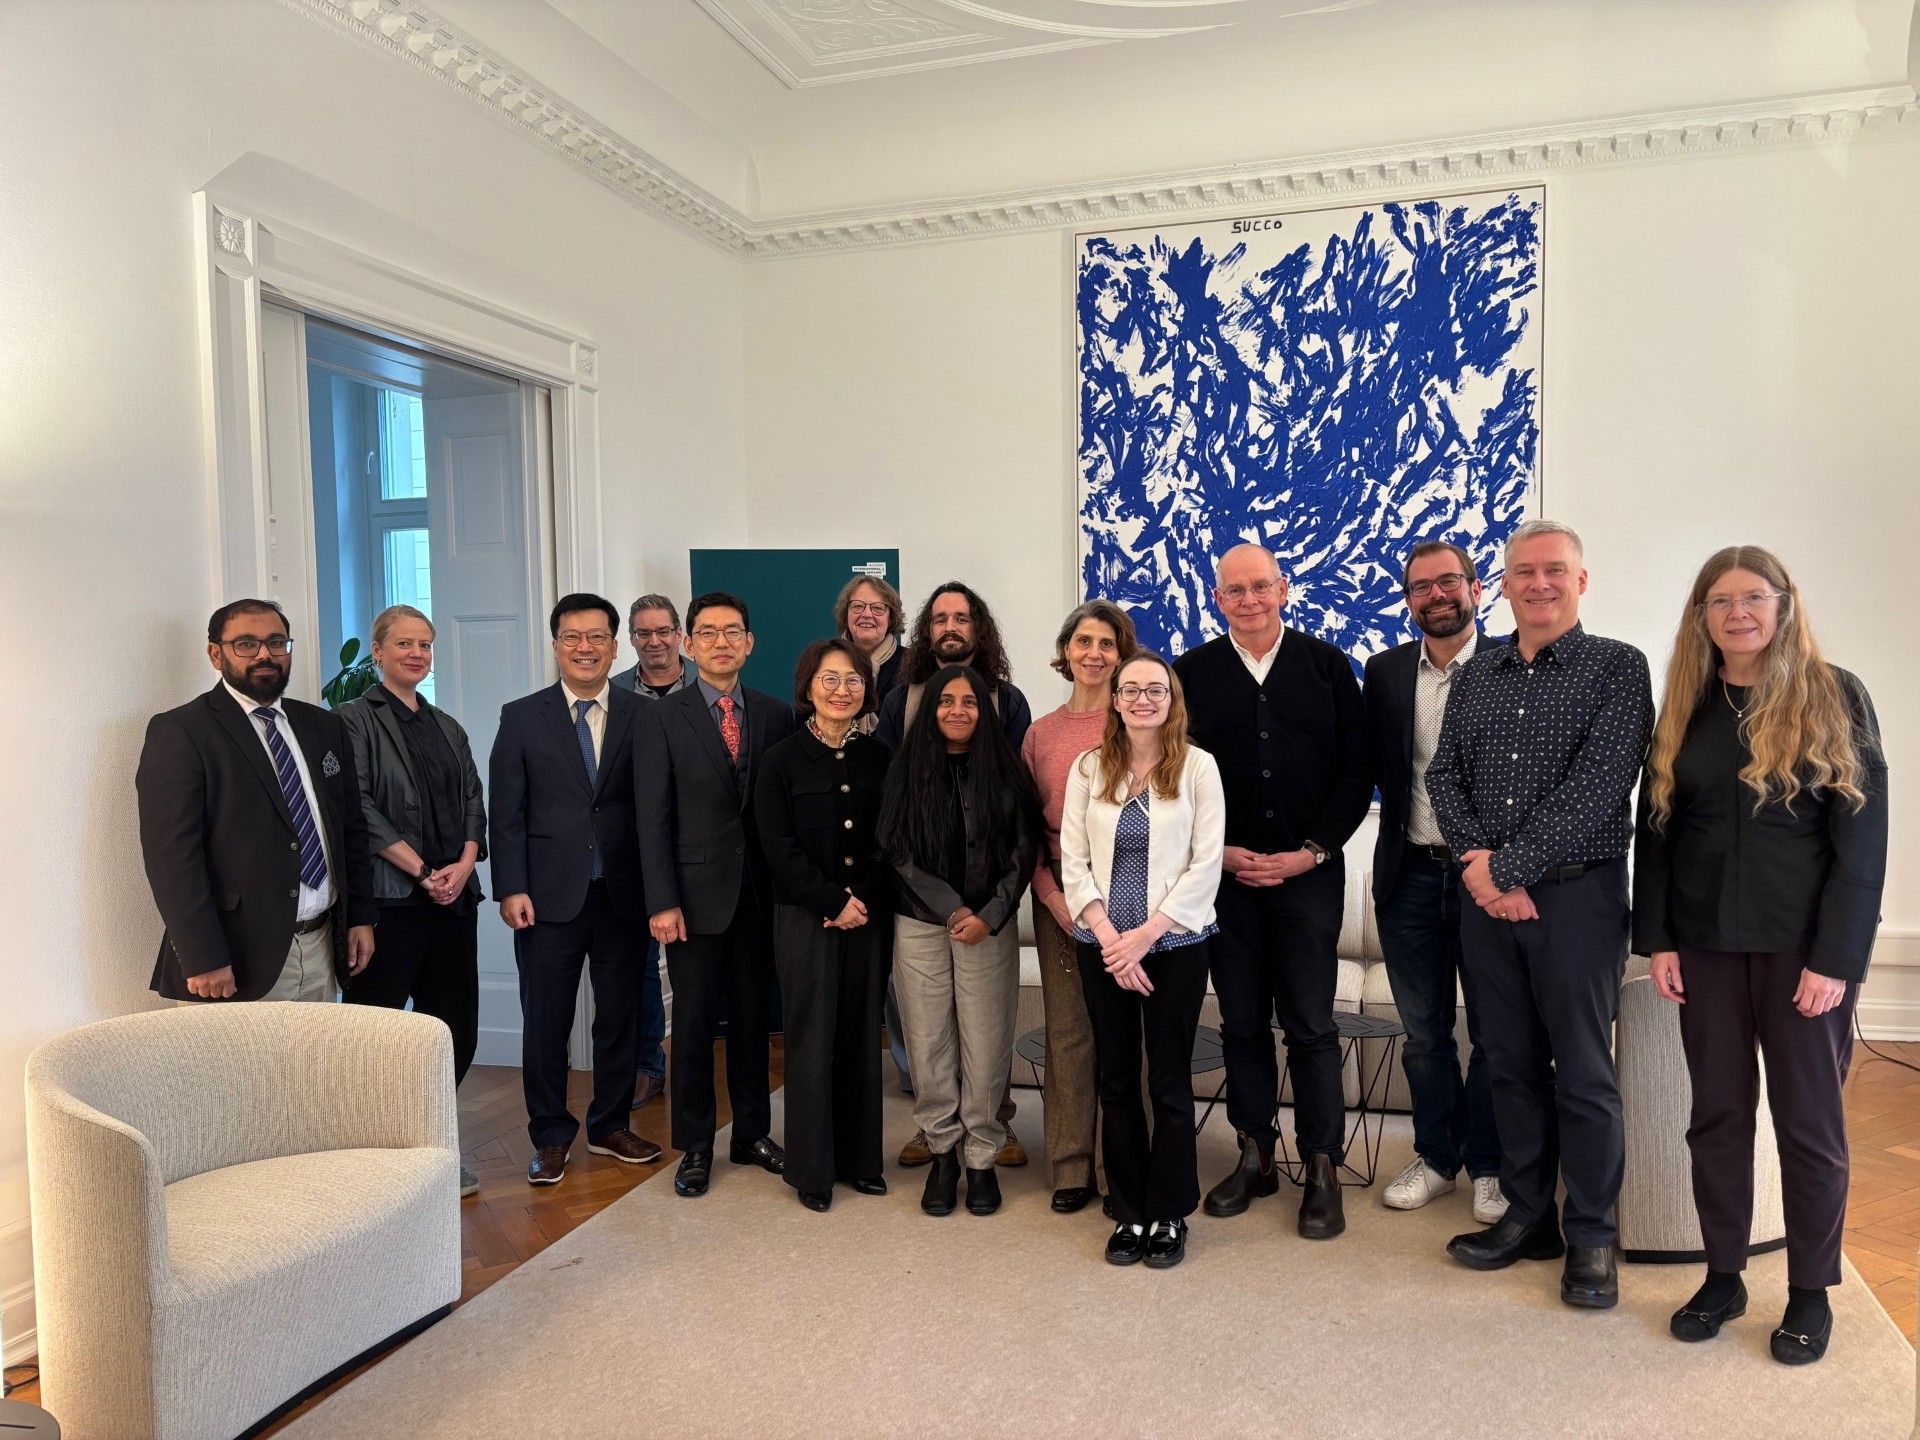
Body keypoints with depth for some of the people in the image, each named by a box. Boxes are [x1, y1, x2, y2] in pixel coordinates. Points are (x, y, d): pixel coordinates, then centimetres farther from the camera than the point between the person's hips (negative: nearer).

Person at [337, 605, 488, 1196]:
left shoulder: (448, 727, 17)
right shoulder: (354, 720, -1)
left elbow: (473, 803, 12)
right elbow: (361, 810, -11)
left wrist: (464, 865, -6)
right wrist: (424, 871, -14)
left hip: (453, 897, 6)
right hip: (389, 898, -6)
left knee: (454, 1029, 7)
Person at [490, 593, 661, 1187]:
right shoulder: (522, 718, 2)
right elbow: (506, 812, 0)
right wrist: (511, 888, -8)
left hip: (624, 894, 1)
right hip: (549, 895, -1)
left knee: (619, 1016, 12)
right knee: (545, 1022, 7)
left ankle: (610, 1126, 30)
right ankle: (551, 1137, 24)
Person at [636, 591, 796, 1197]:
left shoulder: (776, 714, 6)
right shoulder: (662, 717, -1)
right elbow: (653, 817, -5)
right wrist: (662, 901, -11)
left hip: (760, 895, 2)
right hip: (696, 894, -2)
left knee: (753, 1019, 12)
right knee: (694, 1023, 6)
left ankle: (752, 1133, 27)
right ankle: (695, 1146, 20)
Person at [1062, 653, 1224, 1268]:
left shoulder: (1197, 766, -2)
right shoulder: (1089, 768, 4)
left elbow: (1206, 865, -6)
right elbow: (1073, 861, 1)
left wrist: (1147, 933, -13)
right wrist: (1109, 937, -10)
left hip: (1175, 943, -2)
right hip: (1103, 947, 2)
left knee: (1170, 1083, 5)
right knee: (1117, 1081, 10)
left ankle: (1169, 1215, 21)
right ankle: (1130, 1213, 23)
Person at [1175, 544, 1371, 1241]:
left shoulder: (1326, 666, 4)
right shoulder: (1191, 674, 5)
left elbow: (1356, 770, 2)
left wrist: (1311, 851, -7)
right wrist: (1220, 850, -5)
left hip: (1309, 873, -1)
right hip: (1225, 874, 1)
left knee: (1310, 1026, 2)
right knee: (1242, 1023, 9)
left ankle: (1321, 1168, 14)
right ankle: (1255, 1155, 22)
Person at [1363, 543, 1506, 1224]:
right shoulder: (1385, 671, 6)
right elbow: (1374, 765, 9)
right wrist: (1407, 814, -5)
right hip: (1411, 874, 3)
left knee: (1494, 1031, 9)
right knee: (1423, 1031, 14)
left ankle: (1487, 1165, 26)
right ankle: (1435, 1156, 30)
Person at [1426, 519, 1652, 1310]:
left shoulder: (1617, 667, -4)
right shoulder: (1474, 676, 11)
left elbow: (1597, 785, -14)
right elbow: (1443, 776, 6)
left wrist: (1509, 867, -16)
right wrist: (1478, 861, -10)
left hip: (1576, 893, -4)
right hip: (1486, 894, 4)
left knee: (1583, 1072, 4)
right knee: (1512, 1063, 13)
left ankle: (1591, 1236, 19)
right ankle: (1528, 1216, 27)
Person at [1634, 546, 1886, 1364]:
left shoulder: (1834, 697, -4)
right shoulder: (1686, 709, 6)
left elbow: (1862, 837, -8)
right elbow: (1654, 830, 7)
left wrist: (1834, 957, -14)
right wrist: (1656, 939, 0)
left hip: (1803, 945, -3)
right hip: (1708, 944, 3)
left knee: (1808, 1119, 8)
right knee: (1717, 1113, 10)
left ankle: (1811, 1293, 23)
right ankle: (1722, 1275, 23)